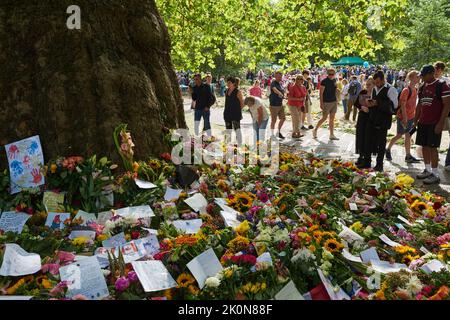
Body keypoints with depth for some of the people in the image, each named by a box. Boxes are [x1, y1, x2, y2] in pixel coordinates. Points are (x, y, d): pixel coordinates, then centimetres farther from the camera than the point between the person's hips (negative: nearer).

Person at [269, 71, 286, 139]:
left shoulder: (281, 83, 12)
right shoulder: (273, 83, -14)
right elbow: (274, 89, -36)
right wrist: (279, 93, -55)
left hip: (280, 104, 8)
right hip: (274, 105, -8)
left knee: (283, 118, 11)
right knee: (274, 120, -2)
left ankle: (279, 132, 25)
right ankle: (272, 135, 10)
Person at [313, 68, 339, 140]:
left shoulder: (334, 80, 9)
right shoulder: (324, 81, -10)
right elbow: (321, 93, -12)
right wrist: (321, 103, -17)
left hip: (334, 102, 6)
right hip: (326, 102, -6)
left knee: (332, 119, 6)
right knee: (324, 118, -2)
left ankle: (332, 135, 9)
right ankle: (315, 130, 17)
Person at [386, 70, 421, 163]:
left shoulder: (415, 90, 7)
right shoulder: (406, 90, -18)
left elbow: (414, 104, 15)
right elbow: (403, 105, -19)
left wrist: (415, 116, 14)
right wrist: (405, 118, -21)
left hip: (411, 117, 8)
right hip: (403, 116, -8)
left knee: (408, 136, 8)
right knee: (399, 135, 4)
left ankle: (408, 156, 11)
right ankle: (388, 149, 24)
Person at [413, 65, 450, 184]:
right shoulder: (422, 87, 12)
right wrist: (416, 120, 15)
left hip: (435, 123, -7)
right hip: (423, 122, 7)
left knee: (432, 147, -6)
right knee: (424, 146, 11)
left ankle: (435, 174, 2)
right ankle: (427, 170, 23)